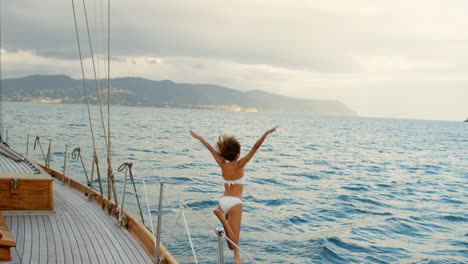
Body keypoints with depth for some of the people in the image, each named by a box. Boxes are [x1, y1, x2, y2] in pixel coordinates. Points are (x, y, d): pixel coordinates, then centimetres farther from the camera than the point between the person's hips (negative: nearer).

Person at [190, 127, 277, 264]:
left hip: (222, 200, 5)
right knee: (234, 239, -12)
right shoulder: (239, 165, -5)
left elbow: (211, 149, 17)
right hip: (235, 202, -5)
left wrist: (199, 138, 28)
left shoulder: (223, 165, 5)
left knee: (232, 243, 14)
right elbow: (255, 147, -11)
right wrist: (266, 133, -14)